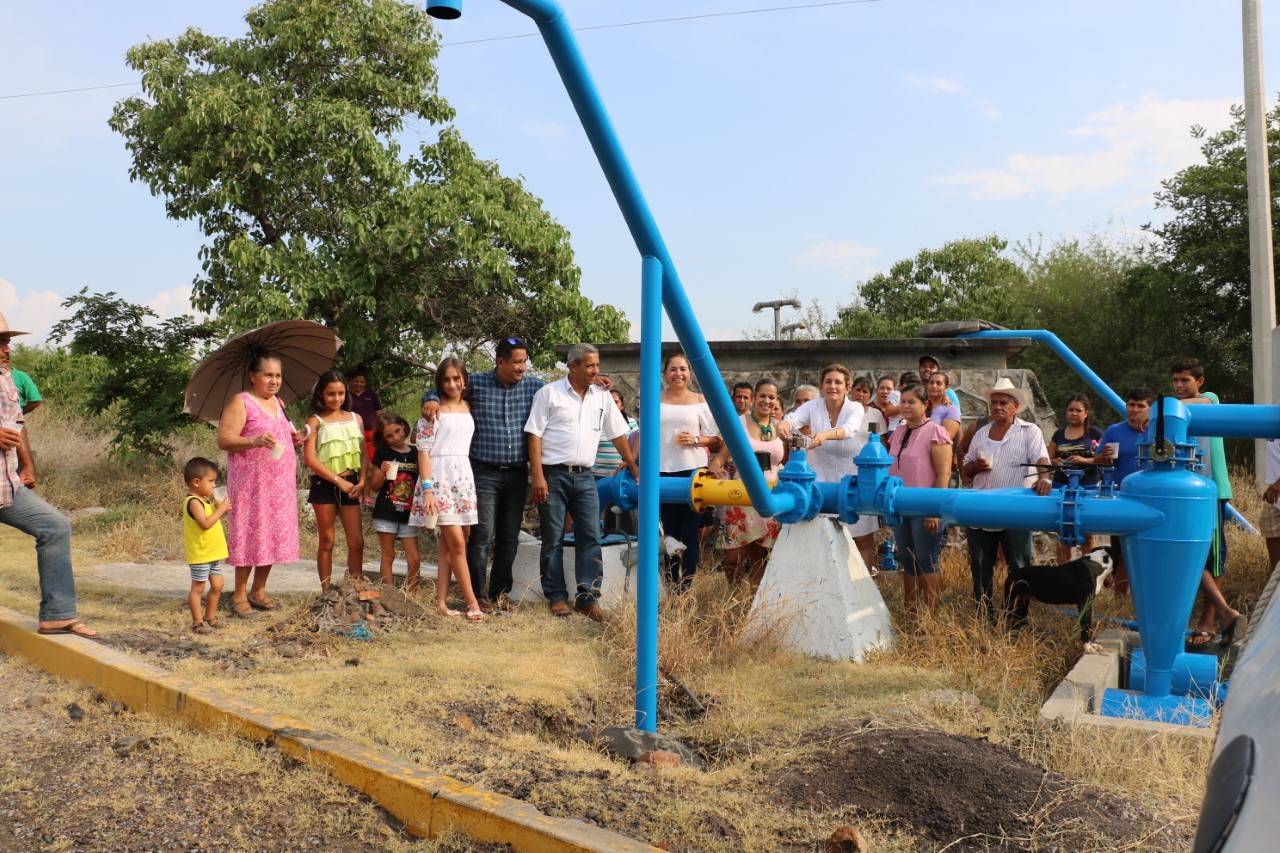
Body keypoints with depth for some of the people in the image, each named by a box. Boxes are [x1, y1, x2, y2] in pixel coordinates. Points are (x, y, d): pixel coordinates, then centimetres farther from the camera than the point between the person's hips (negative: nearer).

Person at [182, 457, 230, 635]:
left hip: (212, 553, 9)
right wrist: (221, 509, -20)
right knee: (198, 588, 0)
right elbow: (205, 523, -27)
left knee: (217, 585, 14)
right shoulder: (194, 502, -17)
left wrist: (221, 509, 2)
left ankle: (210, 617, 27)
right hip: (200, 554, -9)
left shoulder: (205, 500, 12)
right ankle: (197, 623, 7)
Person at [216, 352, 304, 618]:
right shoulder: (241, 402, -6)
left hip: (279, 482, 7)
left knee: (274, 535, 8)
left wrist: (293, 438, 8)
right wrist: (254, 441, -29)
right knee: (249, 534, -4)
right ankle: (239, 595, 6)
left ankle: (258, 591, 20)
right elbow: (223, 439, -15)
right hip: (251, 481, -7)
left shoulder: (279, 403, 16)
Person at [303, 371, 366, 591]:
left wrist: (362, 481, -6)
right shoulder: (315, 421, -2)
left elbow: (363, 454, 10)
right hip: (324, 485, -3)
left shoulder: (355, 418, 10)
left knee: (357, 542, 0)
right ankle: (326, 591, 11)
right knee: (327, 542, 4)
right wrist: (339, 481, -14)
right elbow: (310, 458, -11)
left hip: (350, 485, 3)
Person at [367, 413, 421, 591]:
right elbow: (374, 487, 2)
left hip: (408, 515, 2)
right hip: (386, 513, -2)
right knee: (388, 556, 5)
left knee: (414, 559, -2)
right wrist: (382, 473, -17)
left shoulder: (415, 454, 8)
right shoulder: (382, 454, 1)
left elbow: (422, 481, 17)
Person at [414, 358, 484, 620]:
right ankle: (472, 603, -4)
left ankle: (441, 603, 10)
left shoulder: (468, 407, 13)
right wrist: (427, 489, -15)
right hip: (439, 475, -6)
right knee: (457, 542, -9)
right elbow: (423, 449, -7)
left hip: (463, 476, 6)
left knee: (448, 544, 6)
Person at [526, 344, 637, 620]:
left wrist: (634, 467, 15)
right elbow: (534, 435, -5)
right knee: (553, 540, 1)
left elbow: (618, 435, 17)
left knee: (590, 537, -2)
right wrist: (538, 476, -12)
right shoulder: (549, 393, -2)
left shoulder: (602, 396, 11)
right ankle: (556, 597, 10)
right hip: (553, 475, -4)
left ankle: (588, 598, 3)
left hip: (584, 476, 4)